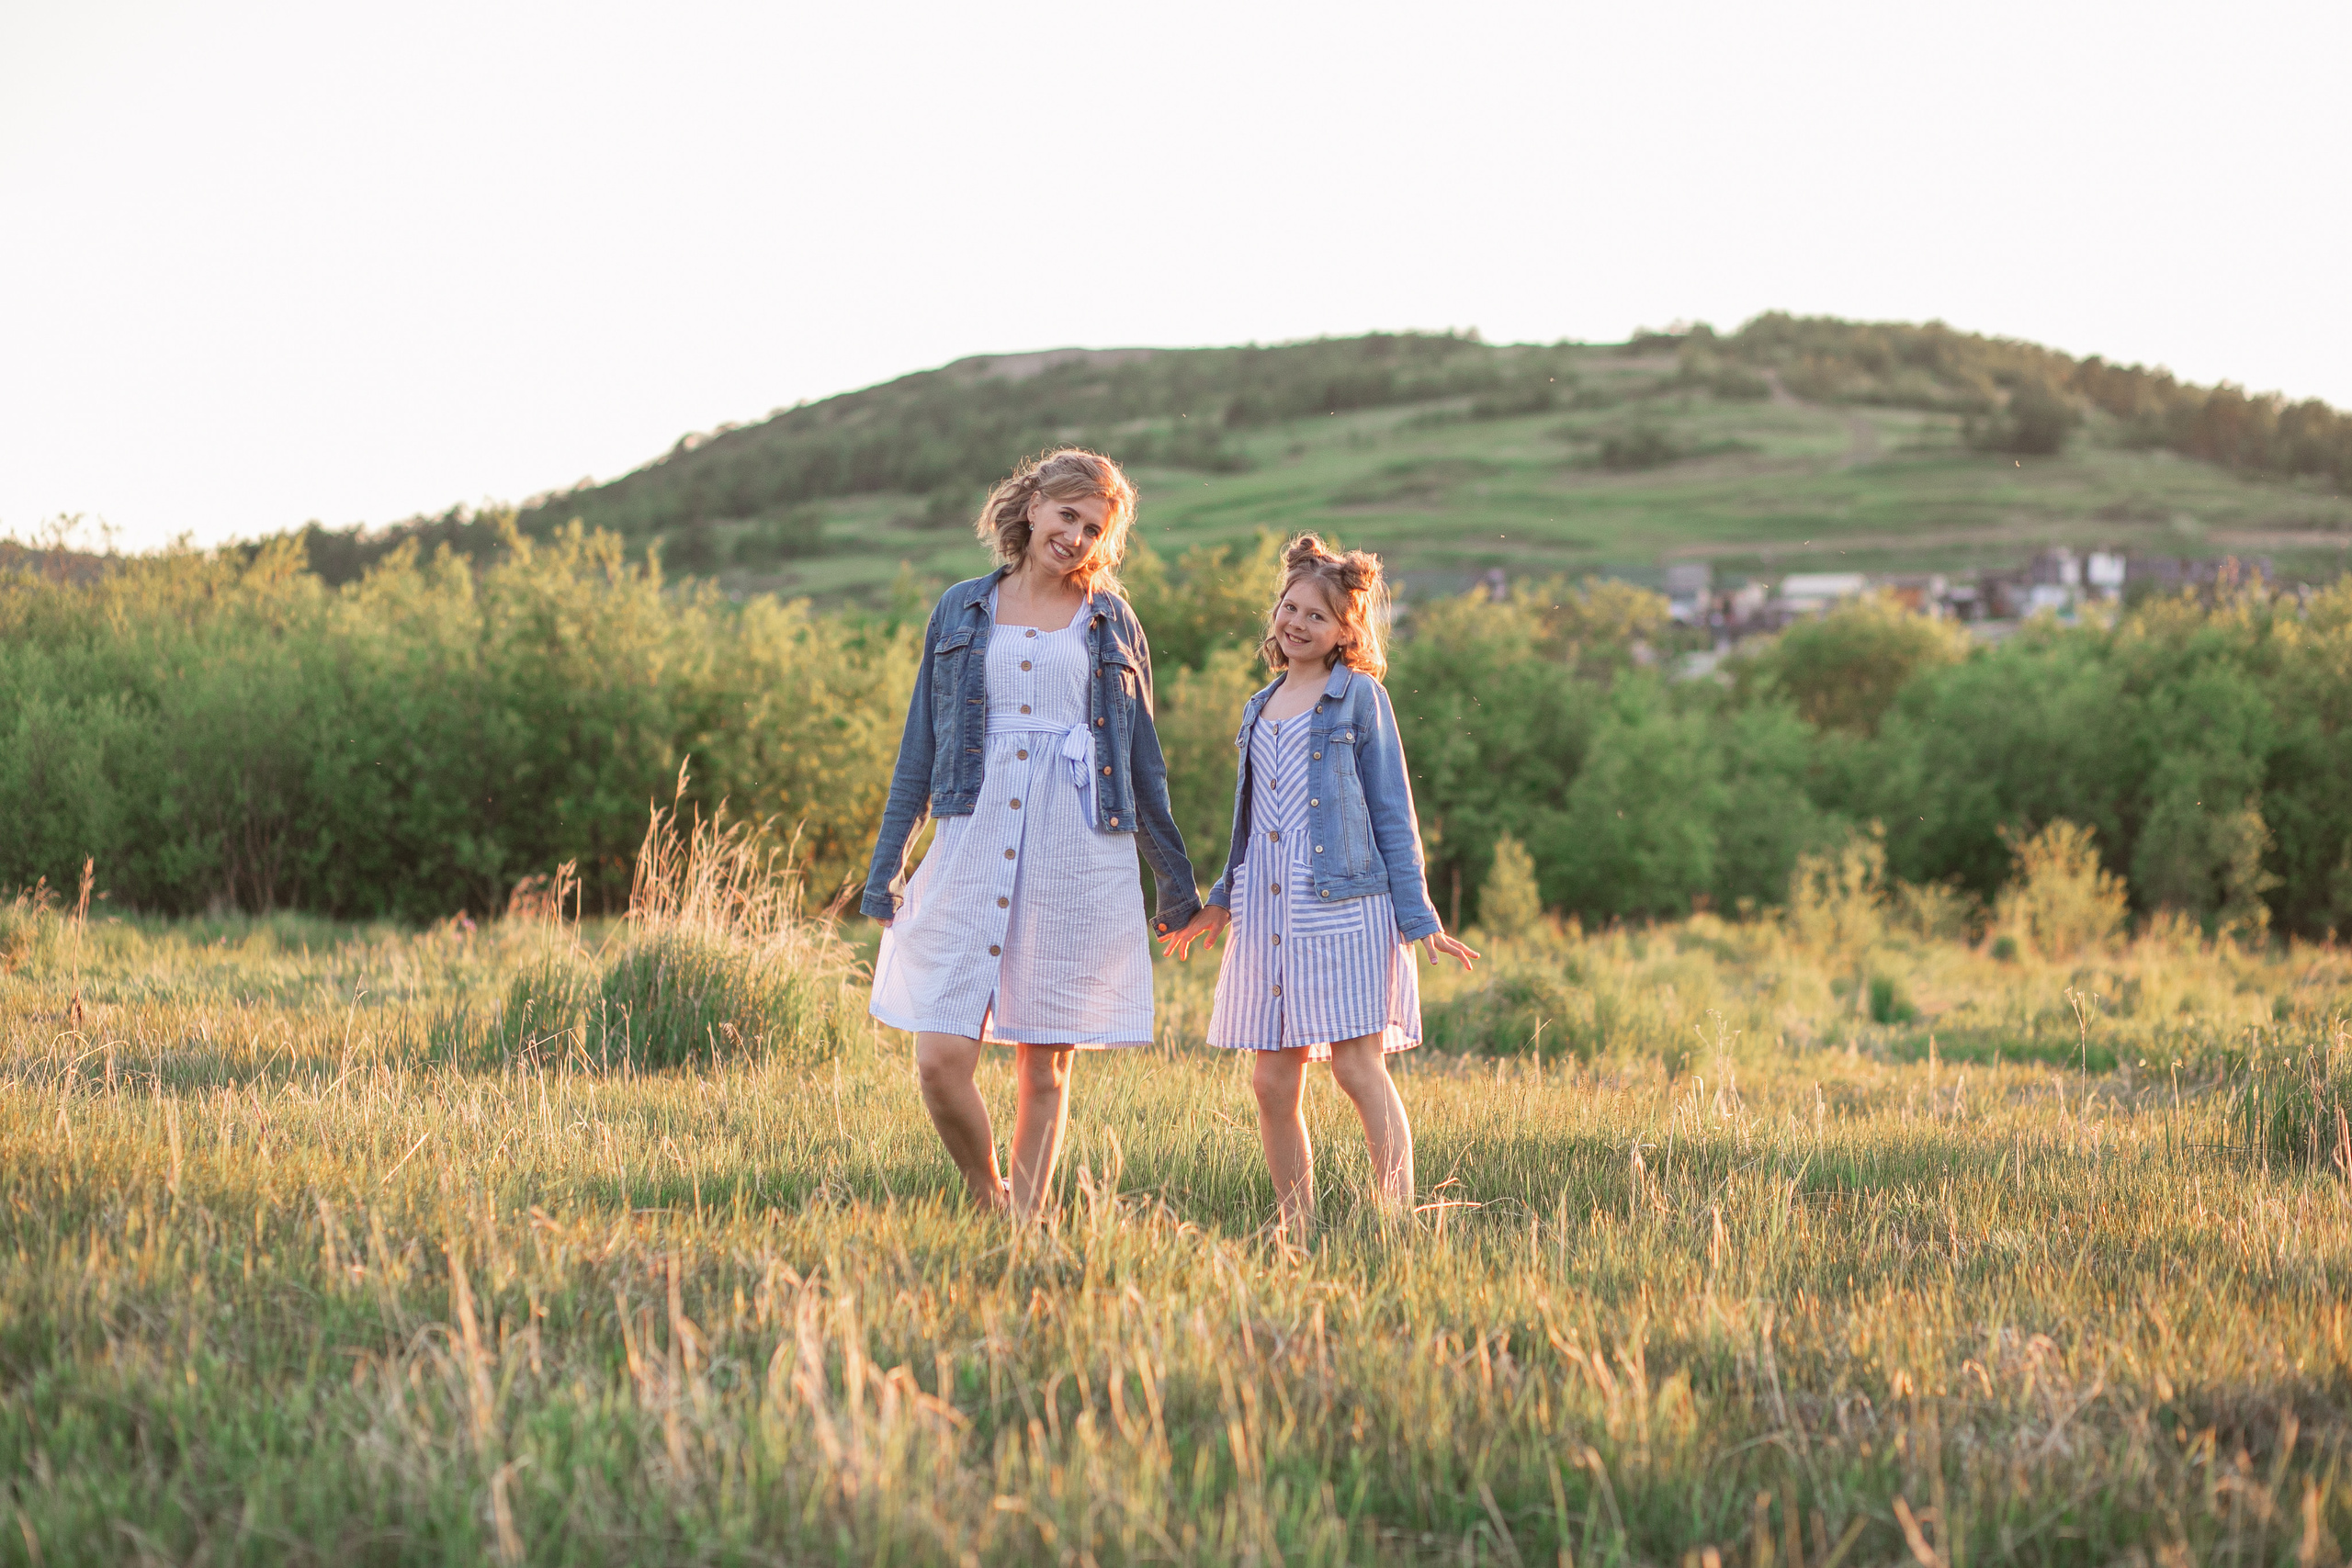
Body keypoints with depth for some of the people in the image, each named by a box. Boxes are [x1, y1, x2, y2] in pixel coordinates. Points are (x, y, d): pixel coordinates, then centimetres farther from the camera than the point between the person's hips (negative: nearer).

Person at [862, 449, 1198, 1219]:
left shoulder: (1112, 622, 11)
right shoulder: (961, 612, 11)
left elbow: (1142, 757, 15)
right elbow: (920, 745, 14)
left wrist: (1176, 877, 16)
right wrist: (886, 862, 11)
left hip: (1079, 859, 0)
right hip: (973, 846, 0)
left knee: (1045, 1069, 2)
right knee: (940, 1061, -8)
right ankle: (988, 1202, 14)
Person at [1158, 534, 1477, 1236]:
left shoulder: (1360, 698, 1)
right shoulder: (1261, 709, 17)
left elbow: (1392, 814, 0)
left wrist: (1419, 917, -5)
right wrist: (1220, 902, 26)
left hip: (1345, 908, -5)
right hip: (1270, 915, 6)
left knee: (1359, 1068, -10)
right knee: (1272, 1083, 2)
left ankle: (1401, 1224, -9)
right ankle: (1297, 1233, 10)